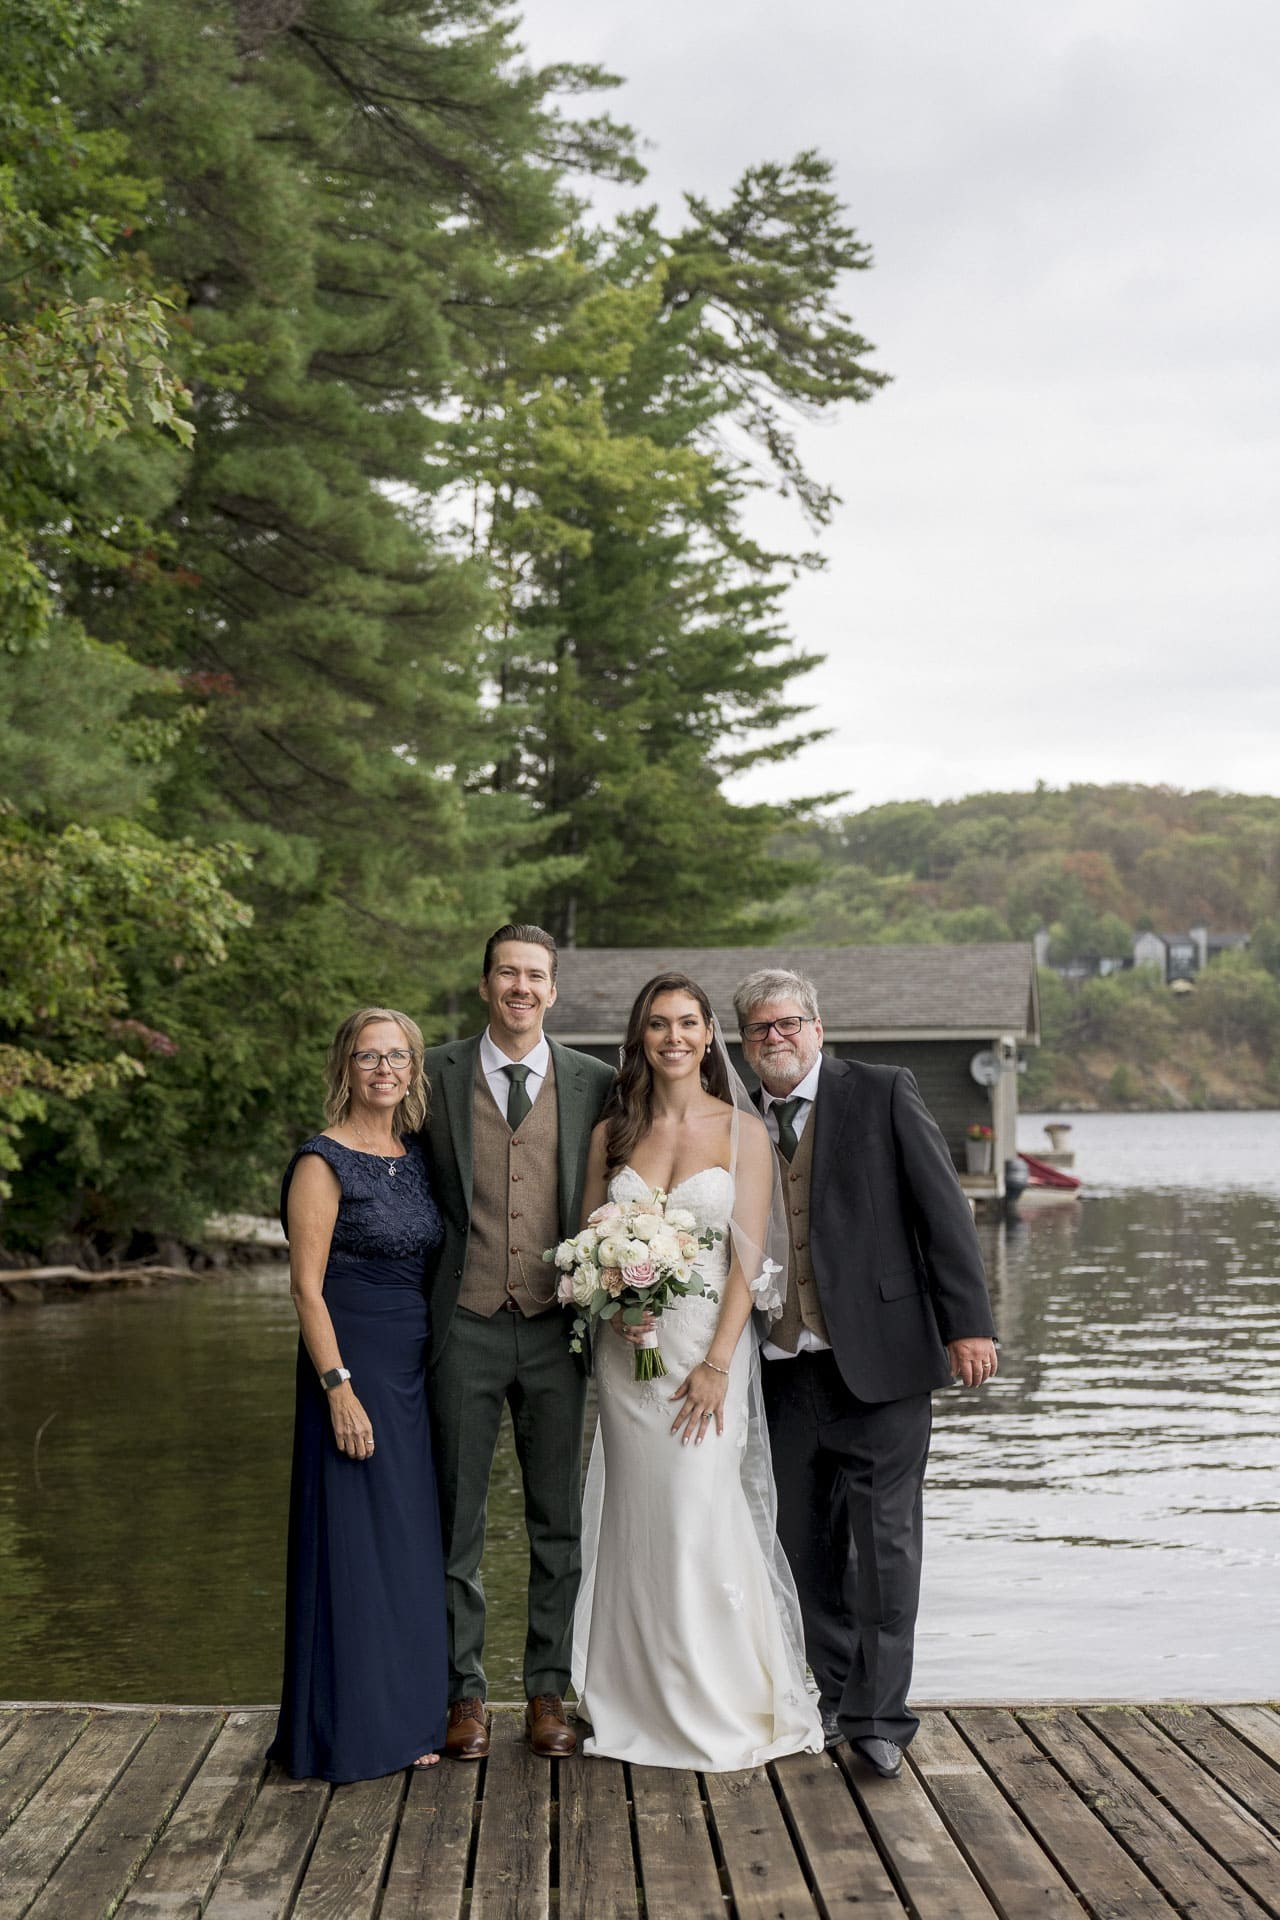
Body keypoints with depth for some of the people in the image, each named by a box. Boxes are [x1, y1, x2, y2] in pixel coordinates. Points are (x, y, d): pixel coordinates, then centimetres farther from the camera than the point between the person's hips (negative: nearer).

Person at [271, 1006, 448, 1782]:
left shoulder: (418, 1157, 10)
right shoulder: (324, 1161, -9)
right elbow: (307, 1286, -13)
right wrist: (338, 1387, -18)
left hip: (416, 1369, 7)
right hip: (353, 1364, -7)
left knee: (410, 1541, 11)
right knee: (355, 1541, -2)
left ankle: (405, 1718, 21)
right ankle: (350, 1729, 8)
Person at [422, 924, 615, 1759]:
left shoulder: (594, 1083, 4)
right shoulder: (435, 1075, 2)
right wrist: (419, 1300, 1)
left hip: (555, 1324, 1)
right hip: (465, 1324, -1)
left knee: (559, 1518, 6)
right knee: (458, 1516, 6)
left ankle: (549, 1691, 17)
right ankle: (466, 1693, 16)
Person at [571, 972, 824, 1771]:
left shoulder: (743, 1130, -1)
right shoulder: (612, 1134, 8)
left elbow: (748, 1258, -5)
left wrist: (717, 1364, -12)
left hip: (709, 1345, -3)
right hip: (627, 1348, 3)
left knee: (701, 1515, -8)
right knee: (639, 1522, 5)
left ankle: (722, 1709, 5)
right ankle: (642, 1704, 15)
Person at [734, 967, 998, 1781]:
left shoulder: (883, 1094, -1)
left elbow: (944, 1208, -6)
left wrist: (969, 1320, -13)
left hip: (879, 1355, -4)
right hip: (787, 1366, 4)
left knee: (885, 1537, -3)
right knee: (808, 1540, 12)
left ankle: (878, 1713, 4)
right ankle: (834, 1691, 26)